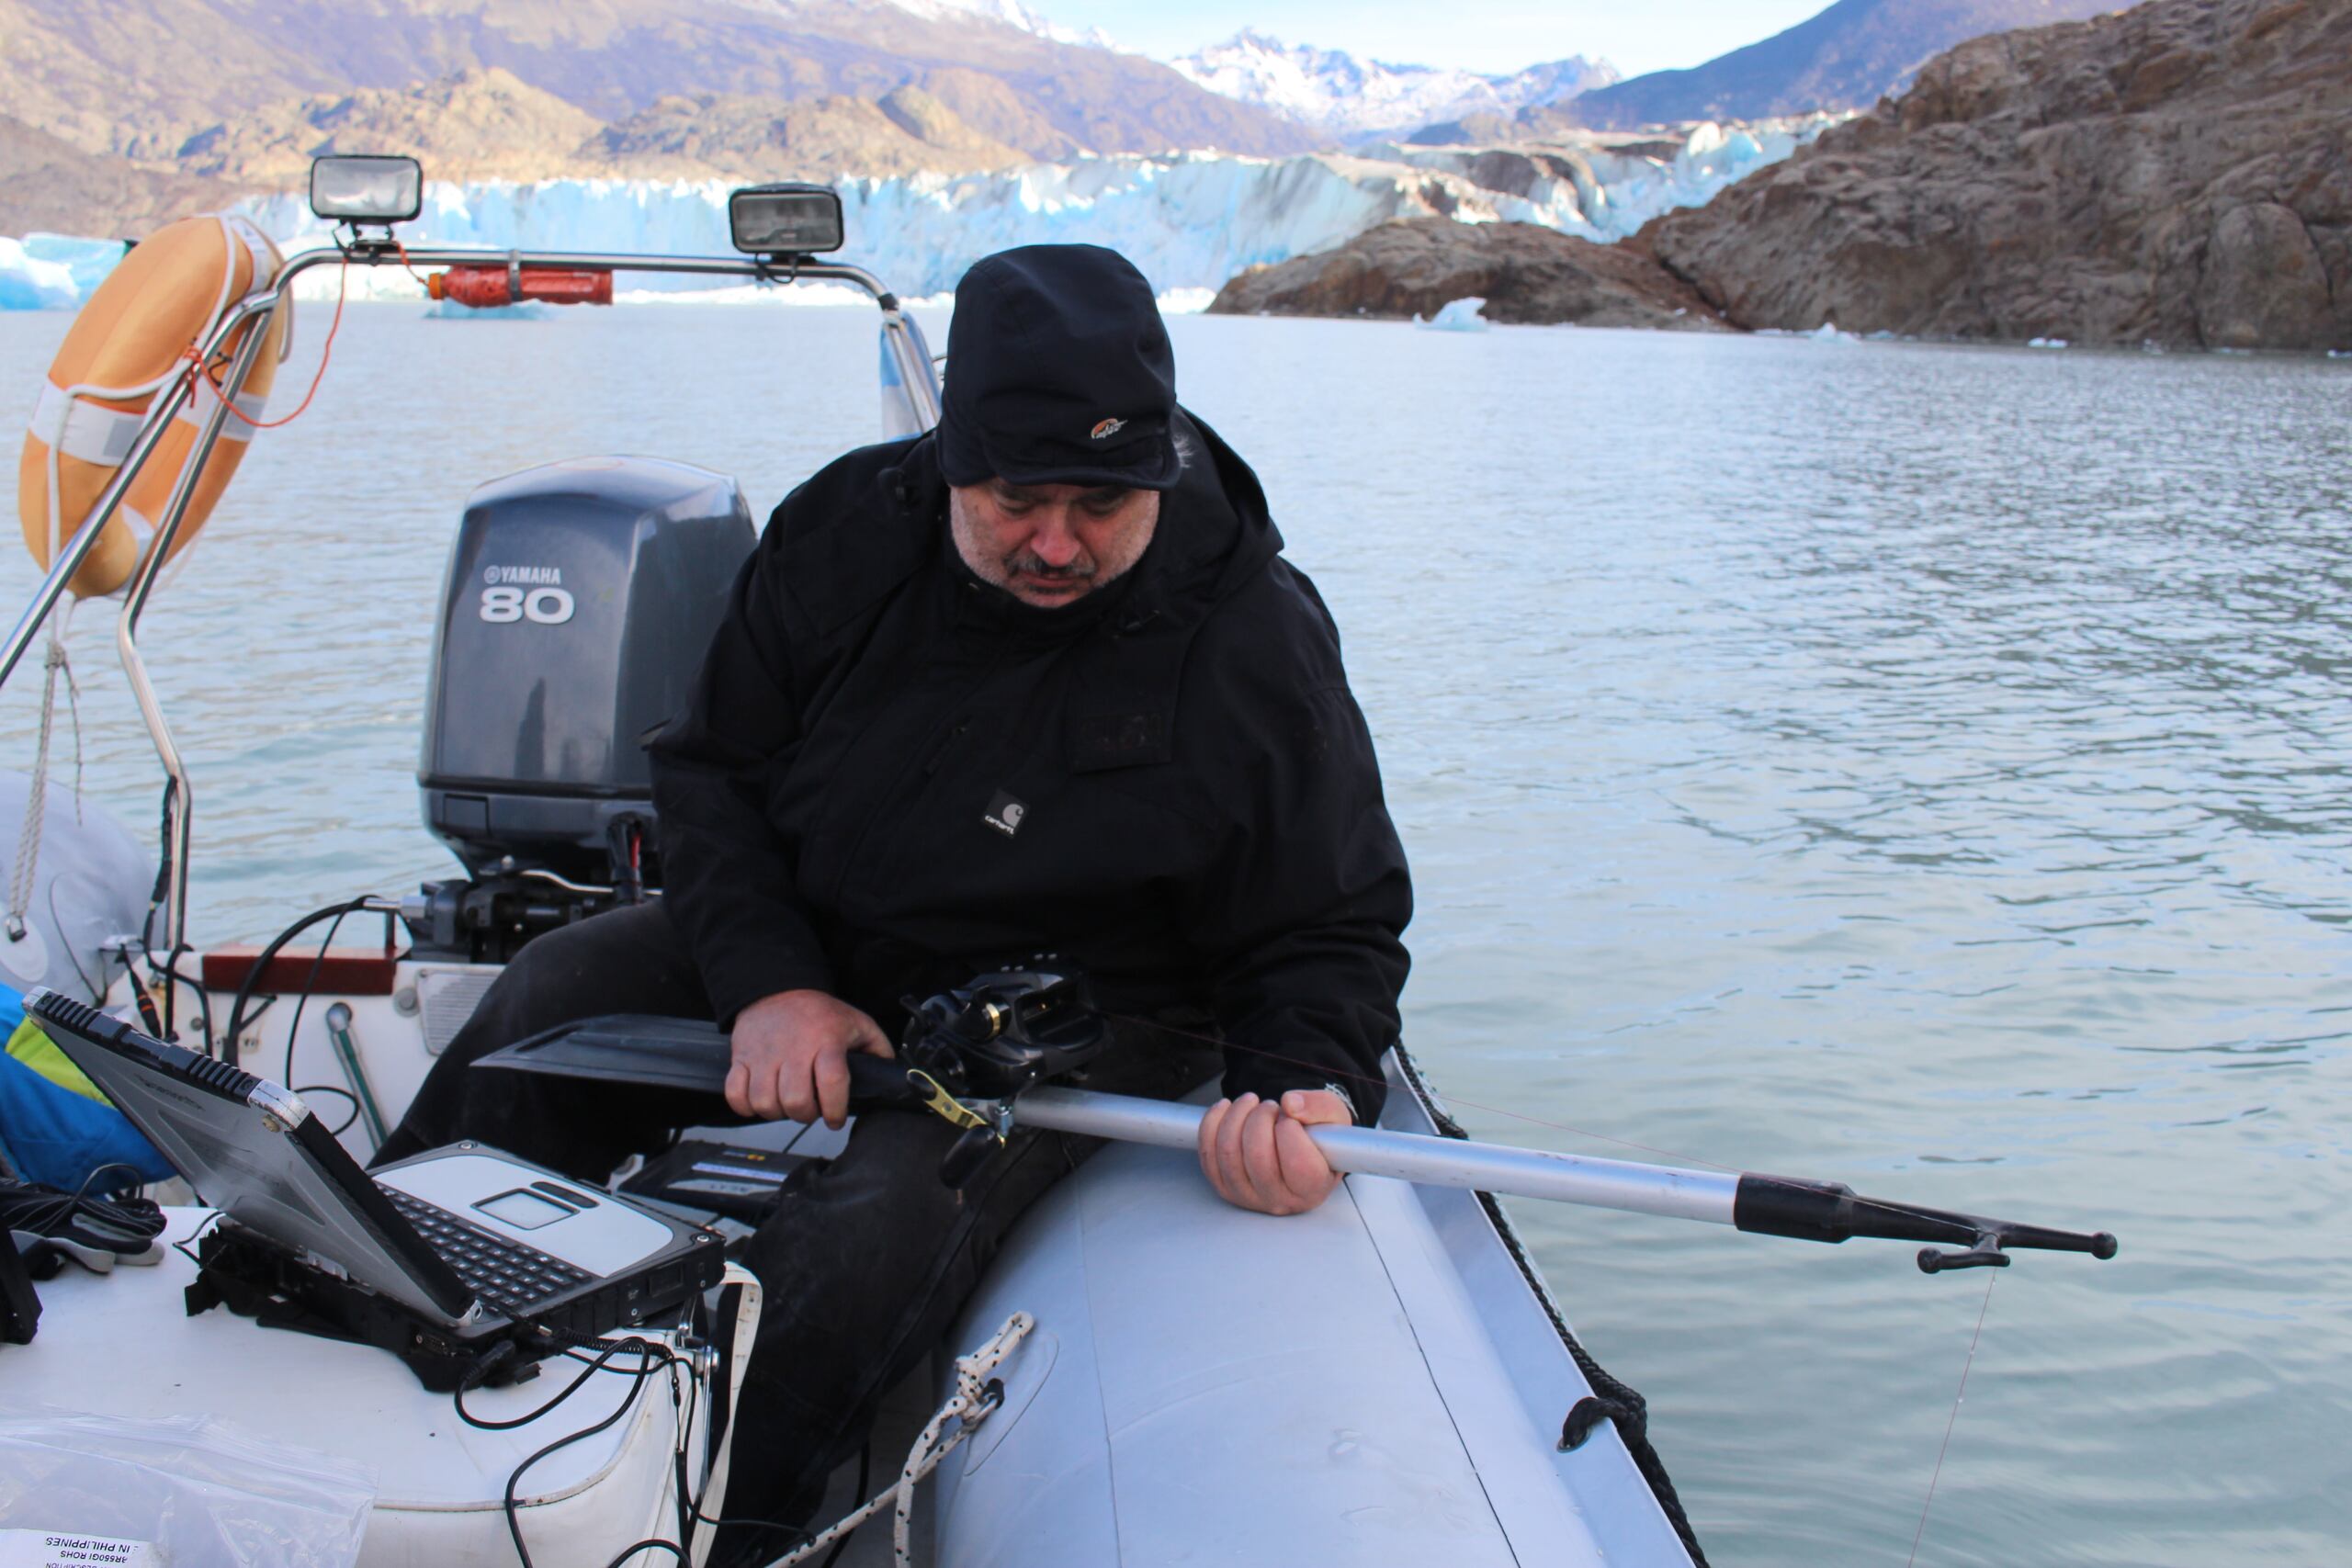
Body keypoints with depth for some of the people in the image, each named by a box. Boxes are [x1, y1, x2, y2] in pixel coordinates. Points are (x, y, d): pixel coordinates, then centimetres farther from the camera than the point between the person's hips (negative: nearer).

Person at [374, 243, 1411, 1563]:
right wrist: (767, 981, -14)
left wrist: (1311, 1084, -31)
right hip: (798, 948, 5)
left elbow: (1333, 933, -9)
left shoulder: (1257, 649, -17)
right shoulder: (847, 531, -6)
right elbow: (713, 765, 3)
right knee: (536, 1014, -12)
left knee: (864, 1238, -31)